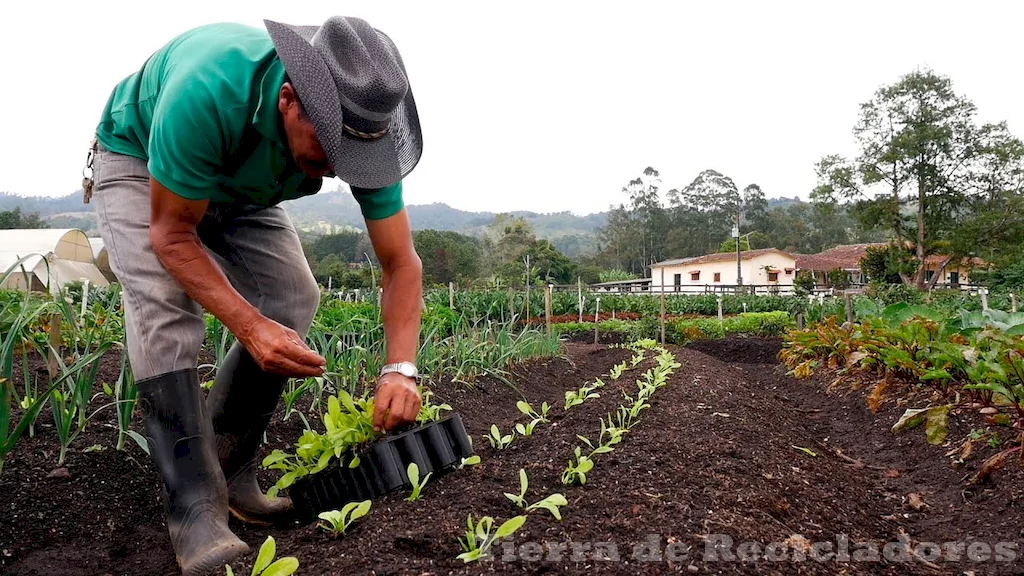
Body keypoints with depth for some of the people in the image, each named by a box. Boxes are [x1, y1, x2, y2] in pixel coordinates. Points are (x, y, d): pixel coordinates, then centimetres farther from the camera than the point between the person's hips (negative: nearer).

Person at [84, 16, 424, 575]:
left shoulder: (360, 127, -30)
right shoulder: (209, 93, -43)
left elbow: (401, 264, -24)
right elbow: (171, 234, -31)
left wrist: (400, 368, -37)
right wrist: (249, 325, -43)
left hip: (240, 187, 4)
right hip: (137, 158, -3)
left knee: (292, 298, -13)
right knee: (164, 301, -27)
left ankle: (229, 469, 3)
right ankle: (195, 508, -21)